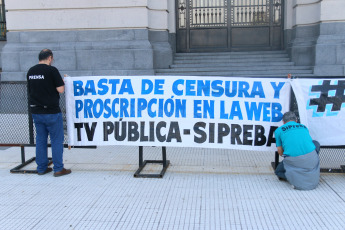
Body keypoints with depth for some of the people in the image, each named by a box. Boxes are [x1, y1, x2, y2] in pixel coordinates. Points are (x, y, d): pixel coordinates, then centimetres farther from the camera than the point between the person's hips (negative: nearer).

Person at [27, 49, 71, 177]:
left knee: (40, 139, 14)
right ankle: (58, 169, 5)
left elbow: (30, 89, 17)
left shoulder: (30, 71, 8)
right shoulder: (52, 70, -12)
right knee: (57, 140, 2)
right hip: (51, 111, -6)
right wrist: (62, 81, 6)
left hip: (36, 111, 6)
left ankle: (41, 168, 19)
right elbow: (60, 90, -14)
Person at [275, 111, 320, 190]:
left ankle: (295, 177, -3)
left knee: (278, 171, 30)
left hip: (293, 161, -2)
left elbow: (280, 152, 18)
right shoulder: (304, 127, 23)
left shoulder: (279, 130, 15)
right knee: (316, 143, 34)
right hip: (311, 159, 2)